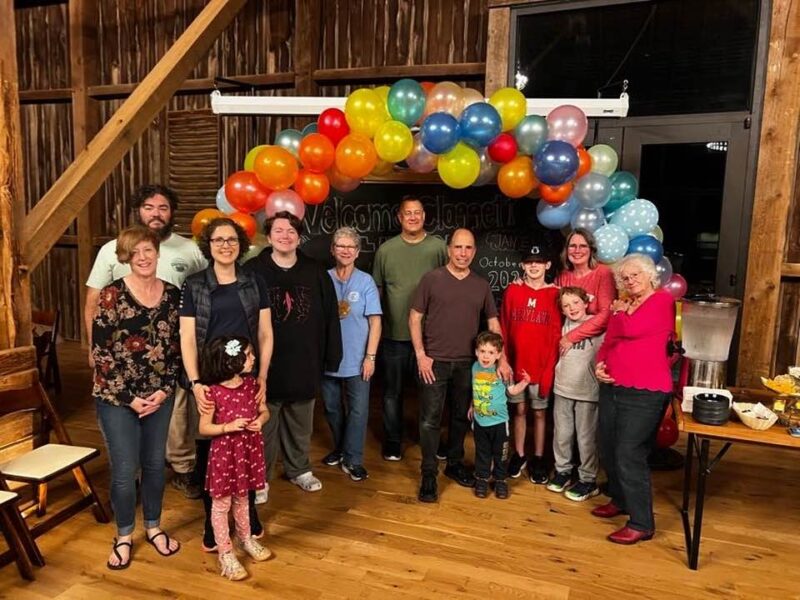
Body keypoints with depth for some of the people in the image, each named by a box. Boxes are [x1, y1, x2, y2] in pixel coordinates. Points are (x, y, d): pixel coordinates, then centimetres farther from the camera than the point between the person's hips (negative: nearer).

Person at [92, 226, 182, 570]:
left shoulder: (172, 295, 0)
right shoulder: (111, 296, -11)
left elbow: (176, 347, 4)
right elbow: (100, 353, -11)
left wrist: (164, 389, -6)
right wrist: (128, 397, -12)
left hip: (160, 396, 3)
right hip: (117, 398, -3)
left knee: (155, 464, 14)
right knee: (125, 470, 3)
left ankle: (153, 527, 34)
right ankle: (124, 535, 26)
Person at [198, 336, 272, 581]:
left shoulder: (252, 385, -5)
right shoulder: (213, 392, -20)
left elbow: (264, 411, 7)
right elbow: (204, 428, -12)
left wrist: (260, 421, -14)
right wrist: (228, 427, -26)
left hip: (248, 450, 5)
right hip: (224, 453, -4)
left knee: (242, 499, 23)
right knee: (221, 504, 11)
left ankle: (246, 538, 44)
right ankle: (225, 553, 26)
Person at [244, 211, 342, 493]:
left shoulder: (316, 272, 1)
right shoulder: (253, 271, -8)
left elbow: (330, 317, 4)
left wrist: (332, 357, 3)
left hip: (305, 364, 3)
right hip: (265, 364, -3)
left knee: (301, 425, 19)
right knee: (264, 425, 10)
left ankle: (299, 469, 38)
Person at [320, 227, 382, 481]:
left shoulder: (365, 281, -6)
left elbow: (375, 321, -6)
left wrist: (370, 356, -11)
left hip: (357, 359, -2)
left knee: (358, 410, 3)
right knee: (332, 408, 17)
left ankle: (352, 459, 18)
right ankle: (340, 448, 38)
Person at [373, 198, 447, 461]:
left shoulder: (438, 247, -1)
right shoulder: (386, 249, 1)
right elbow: (376, 290, 6)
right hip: (394, 335, 0)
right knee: (392, 392, 11)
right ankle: (392, 444, 26)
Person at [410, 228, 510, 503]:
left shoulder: (481, 285, 6)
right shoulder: (431, 279, -4)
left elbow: (493, 323, 10)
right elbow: (414, 318, -2)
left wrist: (502, 359, 2)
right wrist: (421, 355, -9)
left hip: (467, 363, 4)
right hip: (435, 361, -3)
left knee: (462, 417, 15)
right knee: (430, 420, -1)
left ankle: (455, 464, 32)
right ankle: (429, 474, 12)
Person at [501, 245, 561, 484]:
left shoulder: (554, 294, -4)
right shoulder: (512, 291, 1)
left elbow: (556, 335, -5)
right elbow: (504, 329, 3)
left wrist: (549, 369, -9)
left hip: (541, 366, -1)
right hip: (516, 364, 2)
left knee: (539, 412, 10)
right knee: (519, 410, 12)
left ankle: (538, 459, 24)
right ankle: (519, 455, 27)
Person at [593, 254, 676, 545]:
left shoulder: (663, 300, -7)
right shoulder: (622, 307, 15)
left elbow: (632, 329, -19)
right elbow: (608, 342, 18)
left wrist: (620, 312, 2)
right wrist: (599, 365, -1)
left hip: (645, 393, -8)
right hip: (612, 388, 8)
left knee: (629, 454, -8)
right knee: (608, 450, 14)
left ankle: (642, 524, 5)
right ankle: (620, 500, 36)